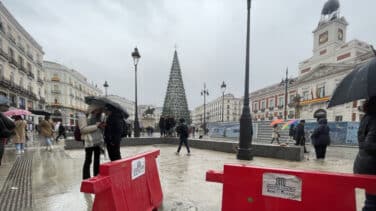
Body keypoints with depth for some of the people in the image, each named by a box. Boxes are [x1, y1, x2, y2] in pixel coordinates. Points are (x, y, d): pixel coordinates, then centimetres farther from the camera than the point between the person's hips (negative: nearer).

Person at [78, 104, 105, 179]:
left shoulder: (98, 117, 18)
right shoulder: (83, 117, -2)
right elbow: (83, 129, -14)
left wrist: (102, 126, 6)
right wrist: (96, 126, -17)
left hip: (98, 142, 7)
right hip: (89, 142, -7)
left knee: (97, 160, 11)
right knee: (88, 161, -3)